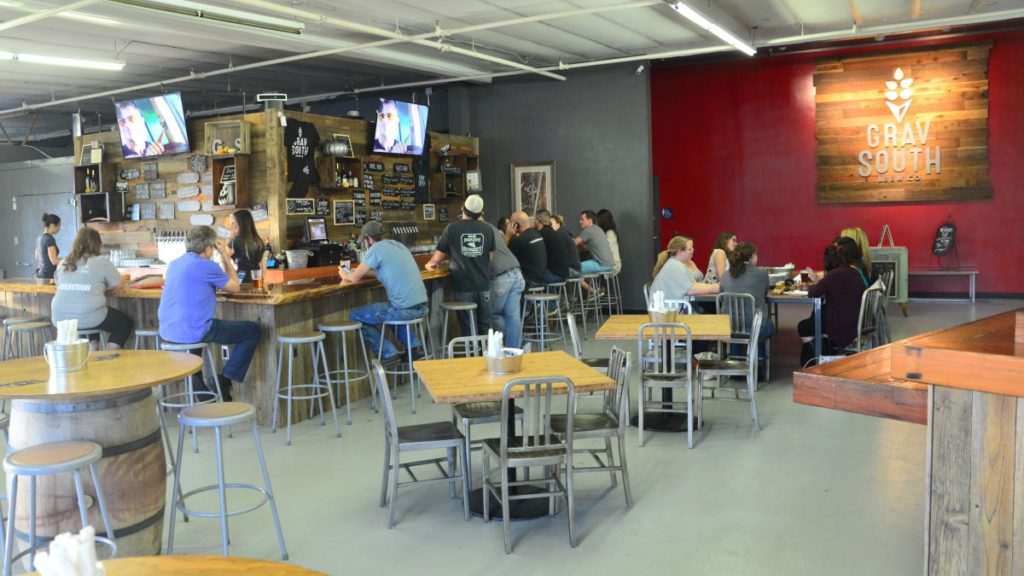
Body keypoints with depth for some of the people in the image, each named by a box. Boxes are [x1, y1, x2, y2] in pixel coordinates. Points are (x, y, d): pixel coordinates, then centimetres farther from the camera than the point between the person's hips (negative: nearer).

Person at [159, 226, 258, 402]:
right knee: (252, 330, 2)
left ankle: (198, 387, 40)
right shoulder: (206, 265, -10)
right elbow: (234, 287, 4)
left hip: (167, 331, 8)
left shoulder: (174, 264, 14)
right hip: (192, 332, -8)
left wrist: (223, 256, 28)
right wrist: (224, 255, 10)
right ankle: (225, 381, 3)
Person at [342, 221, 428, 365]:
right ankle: (415, 346, 23)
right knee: (392, 310, 38)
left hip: (405, 308, -8)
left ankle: (389, 354, 4)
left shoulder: (376, 249, -6)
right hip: (421, 306, 8)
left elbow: (354, 278, 1)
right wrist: (359, 271, 33)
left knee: (355, 316, 6)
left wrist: (344, 274, 23)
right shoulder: (398, 245, 18)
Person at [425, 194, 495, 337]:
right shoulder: (488, 228, 0)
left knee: (467, 325, 6)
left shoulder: (453, 228, -7)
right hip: (483, 284, 2)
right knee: (485, 324, 12)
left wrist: (431, 264, 24)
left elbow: (440, 254, 2)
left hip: (462, 285, -2)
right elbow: (490, 256, 10)